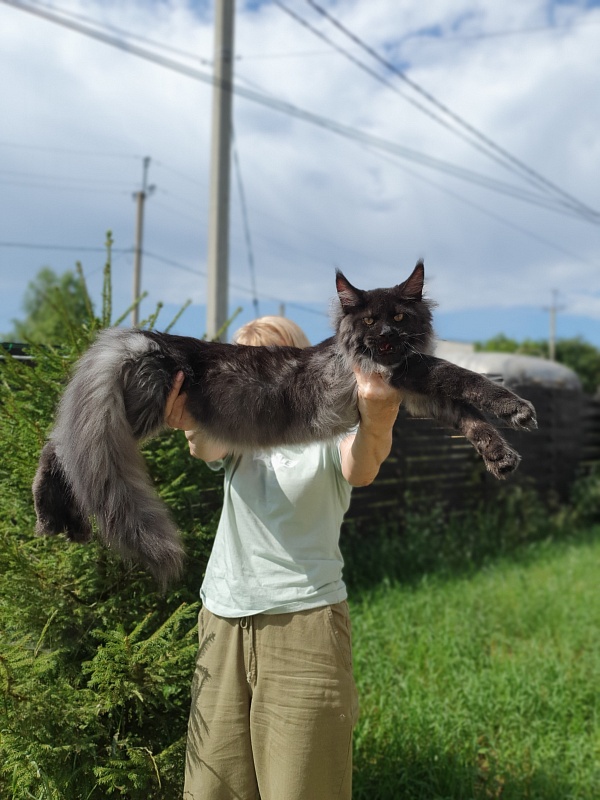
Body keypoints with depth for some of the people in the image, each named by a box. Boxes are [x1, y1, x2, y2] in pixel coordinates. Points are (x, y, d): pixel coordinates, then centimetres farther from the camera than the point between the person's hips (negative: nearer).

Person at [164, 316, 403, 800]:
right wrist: (192, 427, -39)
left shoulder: (327, 435, -2)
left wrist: (374, 428, -49)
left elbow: (358, 469, -26)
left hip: (305, 622, -4)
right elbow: (209, 445, -15)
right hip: (222, 625, 4)